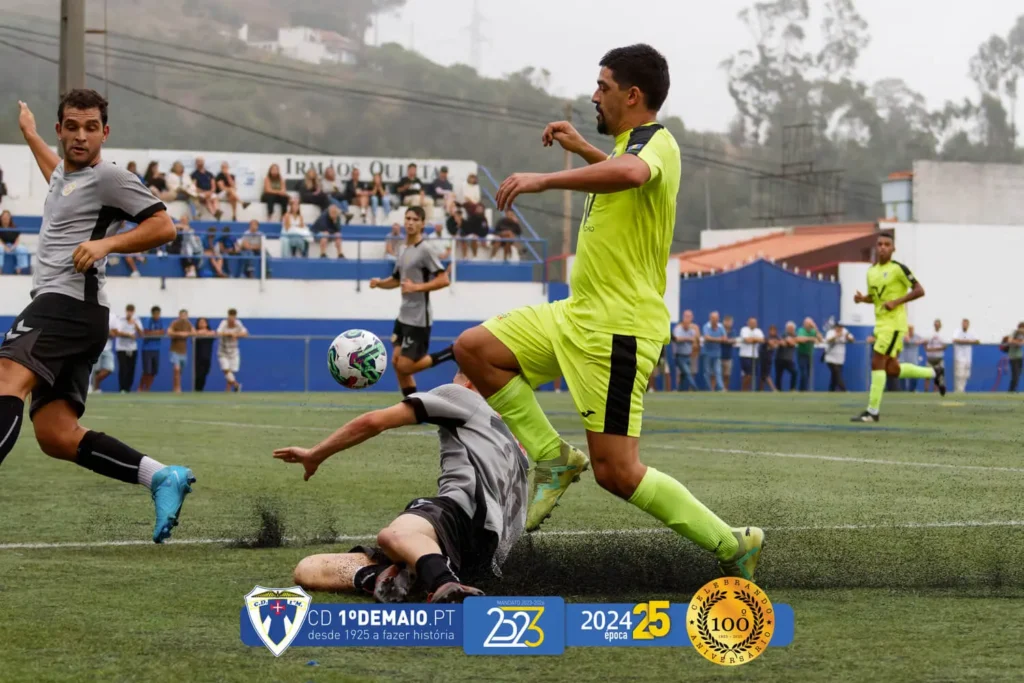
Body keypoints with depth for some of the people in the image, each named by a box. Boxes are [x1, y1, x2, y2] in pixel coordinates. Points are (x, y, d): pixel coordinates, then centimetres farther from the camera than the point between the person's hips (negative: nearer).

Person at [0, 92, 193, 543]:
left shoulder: (108, 177, 0)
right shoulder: (65, 176, 26)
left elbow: (163, 226, -6)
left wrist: (106, 243, -16)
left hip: (70, 302, -10)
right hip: (54, 307, 10)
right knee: (56, 436, -1)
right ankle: (161, 477, -1)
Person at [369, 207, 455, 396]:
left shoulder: (424, 250, -14)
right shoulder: (404, 250, 11)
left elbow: (444, 280, -19)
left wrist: (417, 287, -26)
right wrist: (380, 283, 5)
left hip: (418, 319, -9)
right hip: (404, 316, 9)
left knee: (405, 367, -9)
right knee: (397, 363, 9)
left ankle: (452, 353, 2)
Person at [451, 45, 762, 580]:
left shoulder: (655, 140, -16)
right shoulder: (632, 144, 14)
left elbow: (632, 173, -43)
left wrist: (546, 179, -41)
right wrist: (580, 148, 34)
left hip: (619, 330, -10)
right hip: (578, 314, 10)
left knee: (617, 474, -11)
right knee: (474, 349, 2)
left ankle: (733, 546, 1)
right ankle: (553, 458, 7)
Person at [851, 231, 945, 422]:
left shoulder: (898, 269, -10)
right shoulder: (871, 271, 12)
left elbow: (919, 291, -10)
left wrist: (896, 302, -19)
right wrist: (862, 298, 2)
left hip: (894, 323, -8)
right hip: (880, 323, 8)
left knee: (877, 363, -13)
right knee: (892, 369, 12)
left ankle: (872, 412, -10)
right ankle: (934, 373, 31)